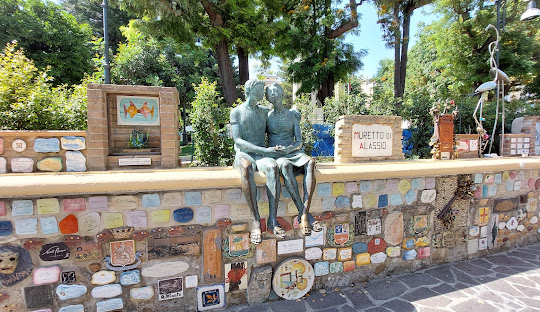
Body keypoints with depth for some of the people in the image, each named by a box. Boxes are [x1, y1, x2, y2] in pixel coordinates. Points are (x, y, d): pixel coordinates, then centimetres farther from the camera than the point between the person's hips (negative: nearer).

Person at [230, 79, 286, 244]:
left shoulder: (264, 112, 16)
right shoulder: (236, 112, 4)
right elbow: (237, 141, -8)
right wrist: (265, 150, -18)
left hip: (262, 155, 3)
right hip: (243, 155, -2)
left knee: (273, 167, -35)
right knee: (247, 169, -40)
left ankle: (272, 219, -33)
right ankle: (255, 220, -34)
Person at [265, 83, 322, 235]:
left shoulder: (293, 115, 13)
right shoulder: (267, 116, 10)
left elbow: (299, 142, 6)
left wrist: (289, 148, -17)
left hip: (294, 152, 2)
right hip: (276, 155, -2)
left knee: (310, 162, -34)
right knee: (286, 166, -40)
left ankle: (304, 214, -40)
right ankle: (304, 214, -37)